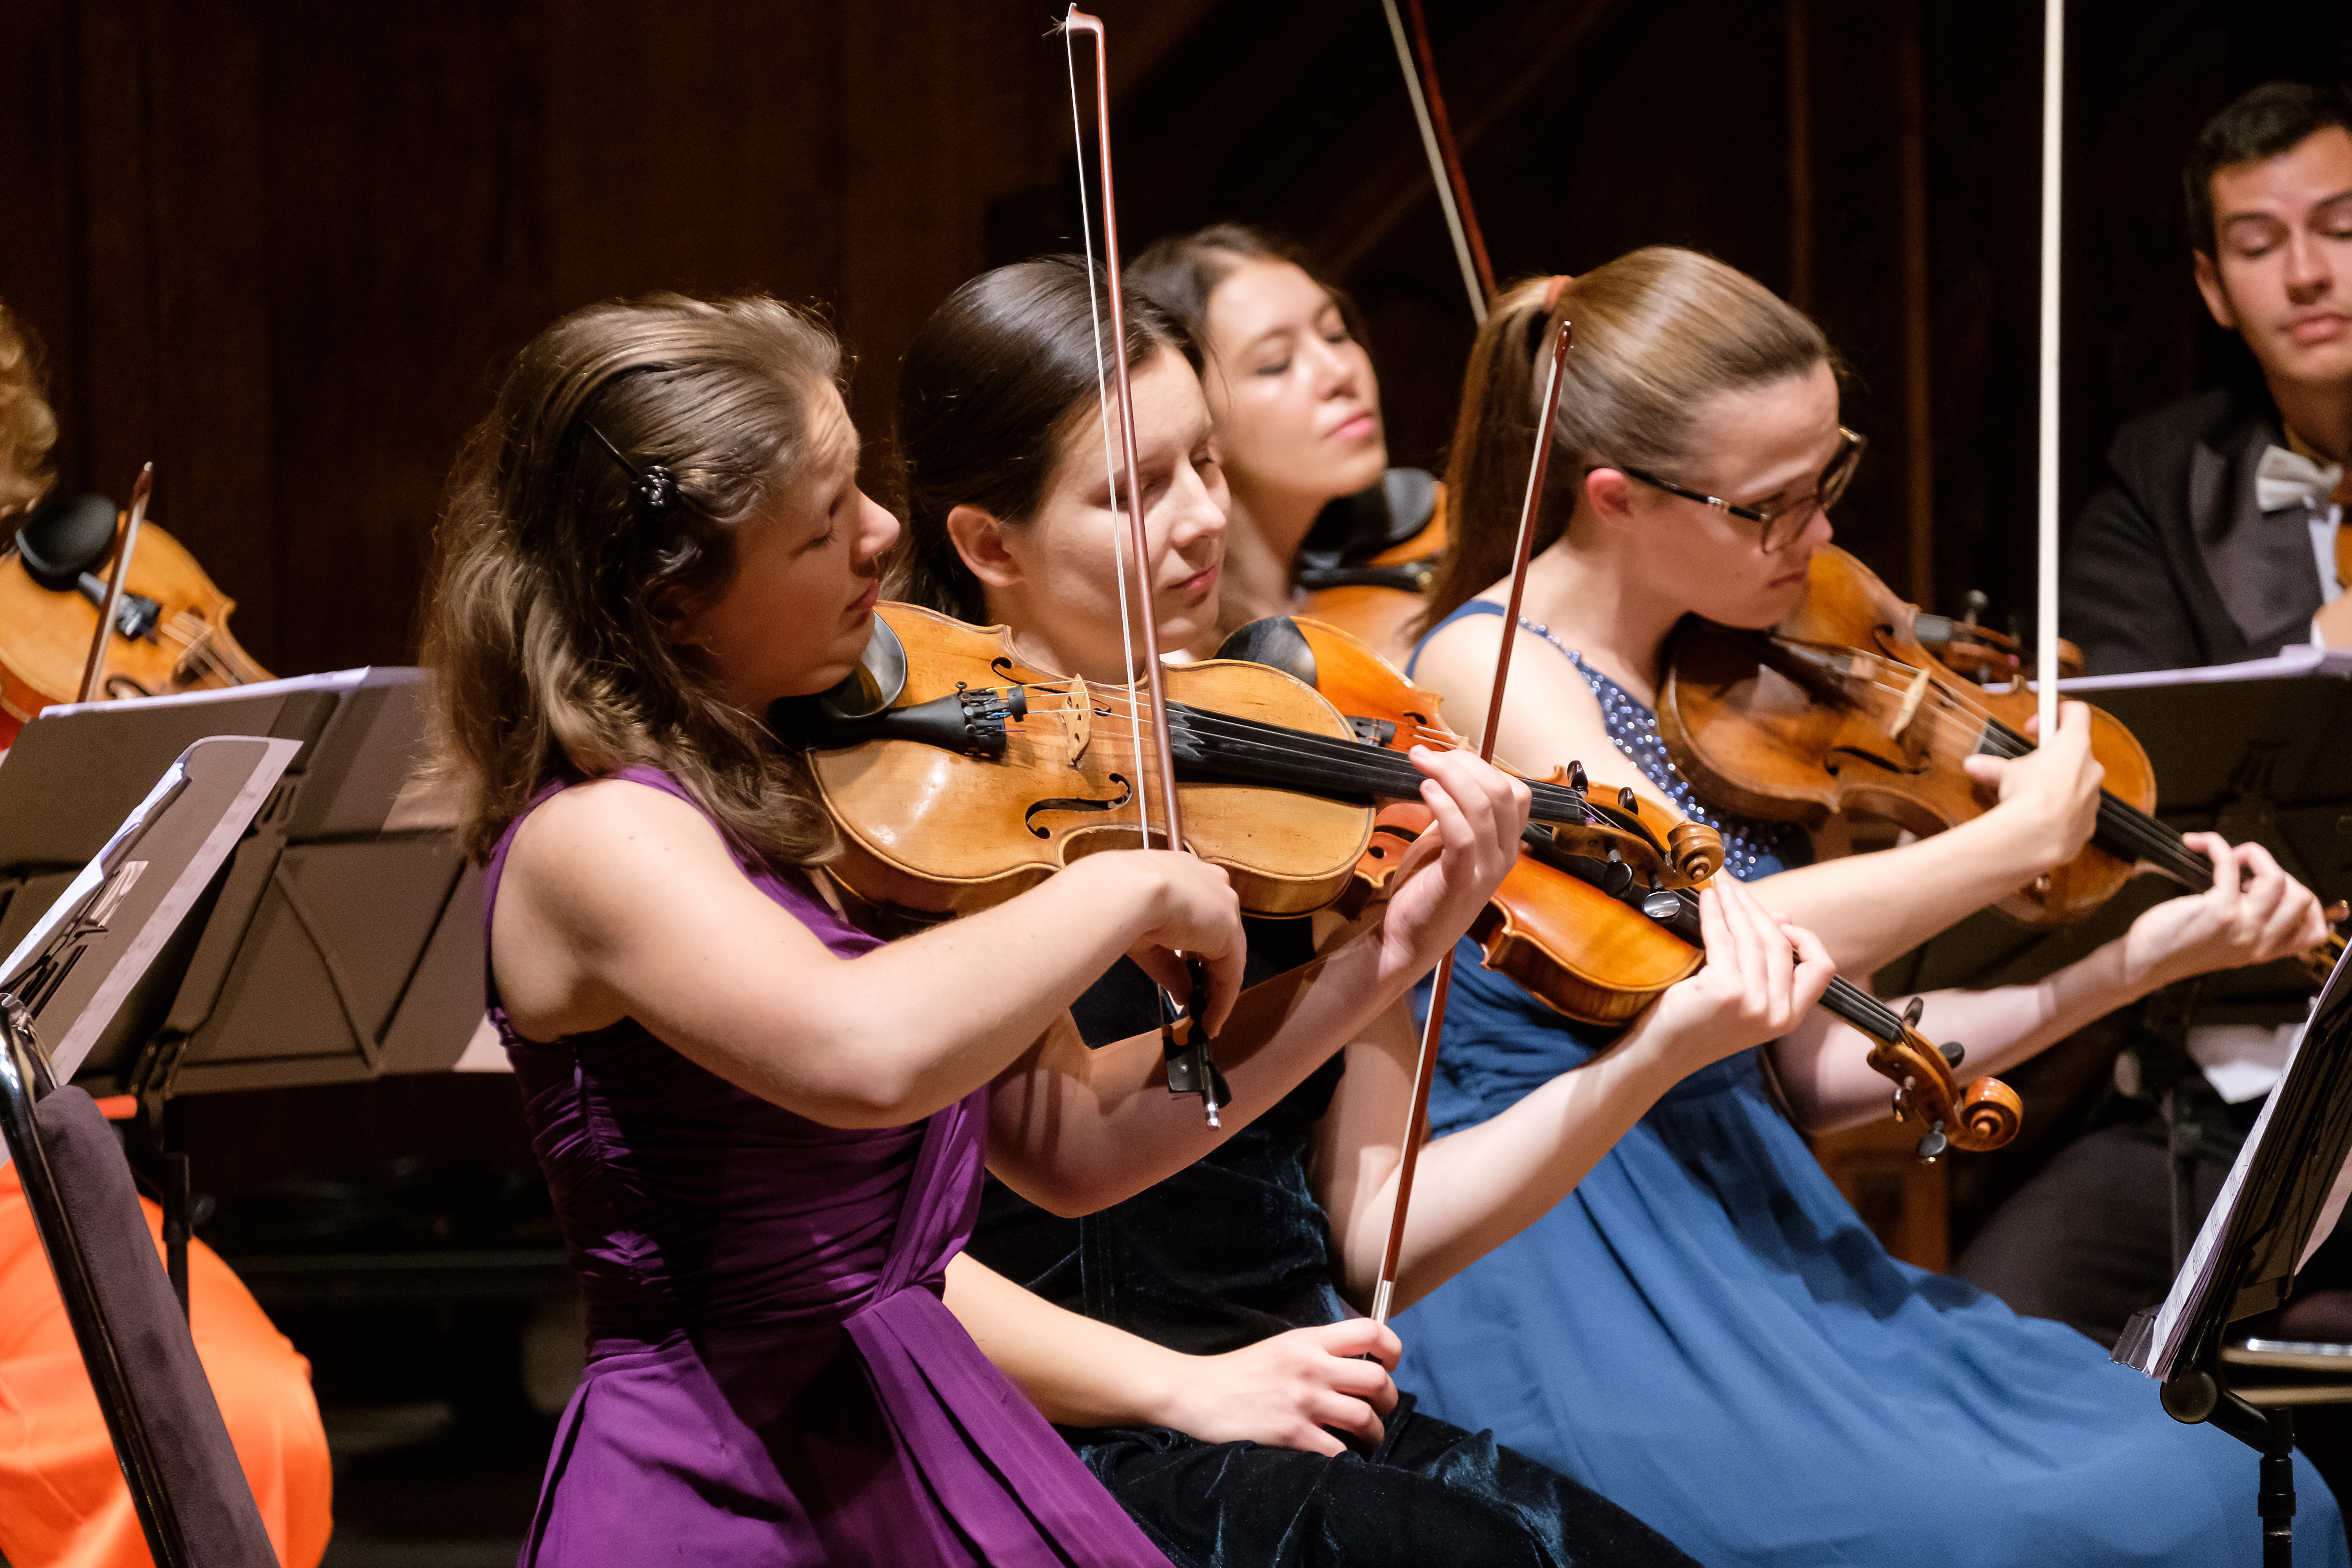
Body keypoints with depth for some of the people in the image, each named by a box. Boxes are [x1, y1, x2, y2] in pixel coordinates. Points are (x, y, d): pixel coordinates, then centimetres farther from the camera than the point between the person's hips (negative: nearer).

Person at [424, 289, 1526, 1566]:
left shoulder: (829, 789, 8)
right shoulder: (595, 839, -16)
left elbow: (1067, 1143, 11)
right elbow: (865, 1055, -36)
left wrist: (1377, 968, 3)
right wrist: (1133, 890, -21)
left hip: (920, 1444, 7)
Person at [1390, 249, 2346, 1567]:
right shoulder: (1492, 669, -9)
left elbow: (1814, 1064, 12)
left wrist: (2138, 964, 4)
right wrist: (2022, 840, -14)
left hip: (1759, 1238, 7)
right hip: (1577, 1299, -7)